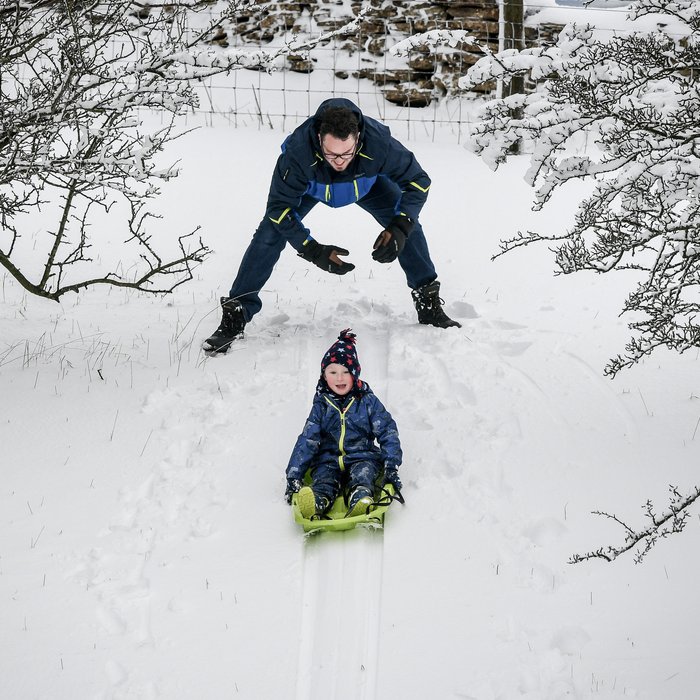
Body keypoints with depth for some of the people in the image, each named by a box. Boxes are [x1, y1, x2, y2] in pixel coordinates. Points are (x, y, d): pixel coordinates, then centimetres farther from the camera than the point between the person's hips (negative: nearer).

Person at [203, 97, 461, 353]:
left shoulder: (378, 143, -43)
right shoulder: (298, 151, -46)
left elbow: (418, 181, -28)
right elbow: (279, 206, -34)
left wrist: (399, 228, -43)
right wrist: (312, 251, -43)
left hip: (366, 182, 1)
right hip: (310, 184, -1)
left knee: (408, 226, -10)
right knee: (270, 233, -16)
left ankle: (428, 304, 9)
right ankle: (235, 315, -8)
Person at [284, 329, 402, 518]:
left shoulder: (368, 402, 3)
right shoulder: (321, 406, 6)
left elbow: (387, 433, 1)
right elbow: (307, 441, 3)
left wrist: (391, 466, -11)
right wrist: (293, 476, -5)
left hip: (362, 456, -1)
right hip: (328, 459, 1)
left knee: (362, 473, -33)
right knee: (324, 479, -29)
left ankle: (361, 499, -64)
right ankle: (317, 501, -62)